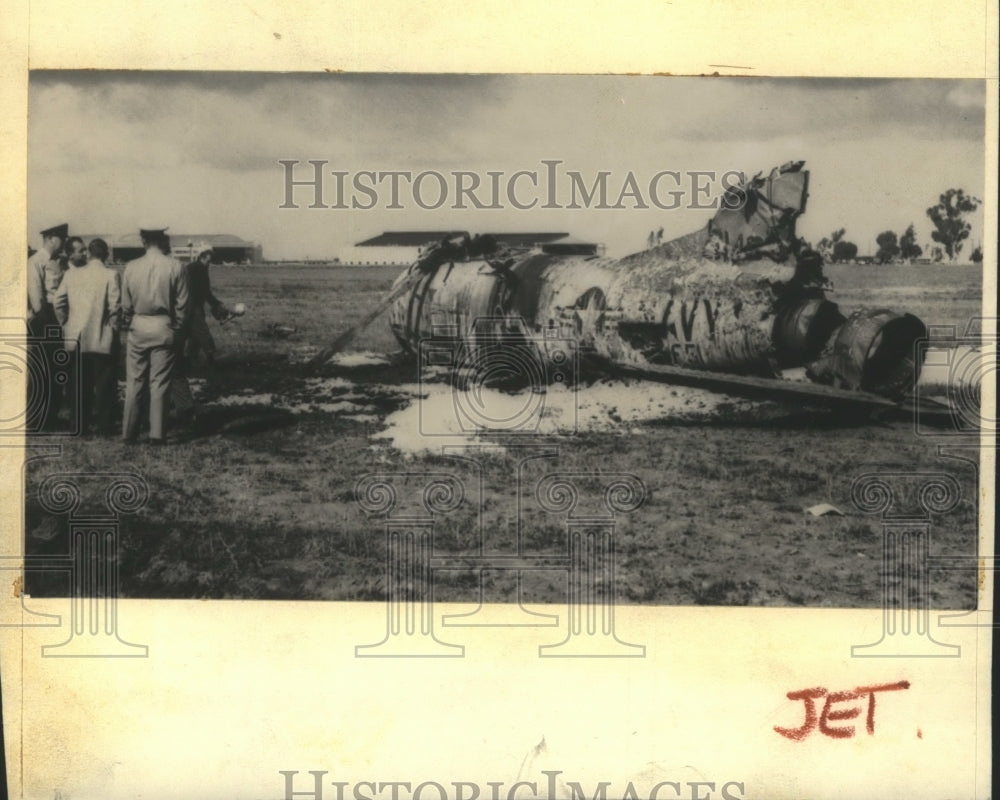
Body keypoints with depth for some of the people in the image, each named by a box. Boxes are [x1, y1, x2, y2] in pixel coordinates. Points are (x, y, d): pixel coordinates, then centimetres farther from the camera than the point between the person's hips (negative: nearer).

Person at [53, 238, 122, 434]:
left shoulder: (72, 274, 3)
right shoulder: (110, 275, -9)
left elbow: (59, 301, 2)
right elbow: (115, 306, -16)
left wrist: (66, 324, 12)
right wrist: (112, 326, -2)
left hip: (78, 337, 4)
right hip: (101, 338, -4)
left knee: (82, 382, 12)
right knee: (104, 382, 5)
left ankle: (81, 423, 15)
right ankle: (103, 423, 5)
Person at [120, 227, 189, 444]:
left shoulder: (131, 267, -3)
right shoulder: (175, 267, -8)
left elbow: (125, 304, 2)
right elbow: (182, 303, -4)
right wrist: (177, 327, 8)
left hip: (138, 328, 1)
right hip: (164, 329, -1)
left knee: (134, 383, 9)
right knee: (159, 383, 3)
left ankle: (129, 432, 14)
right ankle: (156, 434, 3)